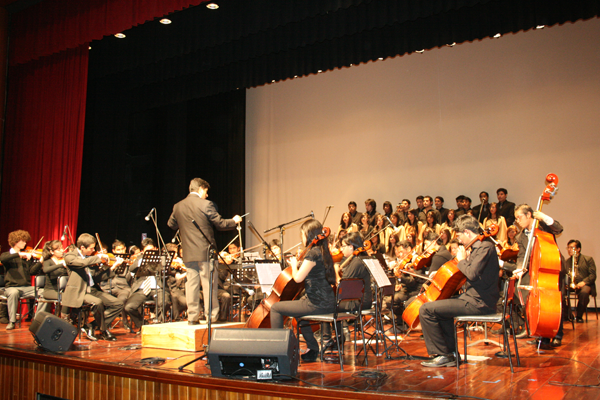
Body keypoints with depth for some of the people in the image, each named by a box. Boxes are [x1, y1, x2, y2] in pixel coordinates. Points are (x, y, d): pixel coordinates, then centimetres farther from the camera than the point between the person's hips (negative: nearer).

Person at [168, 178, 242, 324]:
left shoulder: (178, 207, 6)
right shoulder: (206, 205, -10)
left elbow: (171, 224, 20)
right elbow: (220, 224, -7)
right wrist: (234, 221, 11)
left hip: (188, 253, 5)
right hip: (205, 251, -5)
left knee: (191, 283, 8)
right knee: (209, 283, 3)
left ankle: (192, 316, 9)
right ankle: (211, 315, 7)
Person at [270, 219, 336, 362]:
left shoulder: (312, 253, -15)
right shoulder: (322, 251, 13)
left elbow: (298, 278, -19)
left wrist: (294, 265, -2)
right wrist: (300, 262, 15)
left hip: (317, 304, -10)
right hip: (328, 302, 10)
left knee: (276, 308, -2)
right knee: (299, 305, 37)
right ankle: (313, 349, 37)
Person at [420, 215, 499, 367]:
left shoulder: (486, 247, -16)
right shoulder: (481, 246, 15)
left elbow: (472, 273, -28)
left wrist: (462, 260, -12)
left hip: (478, 303, -11)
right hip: (476, 299, 11)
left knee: (426, 309, -12)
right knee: (441, 305, 32)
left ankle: (443, 354, -2)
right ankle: (451, 352, 25)